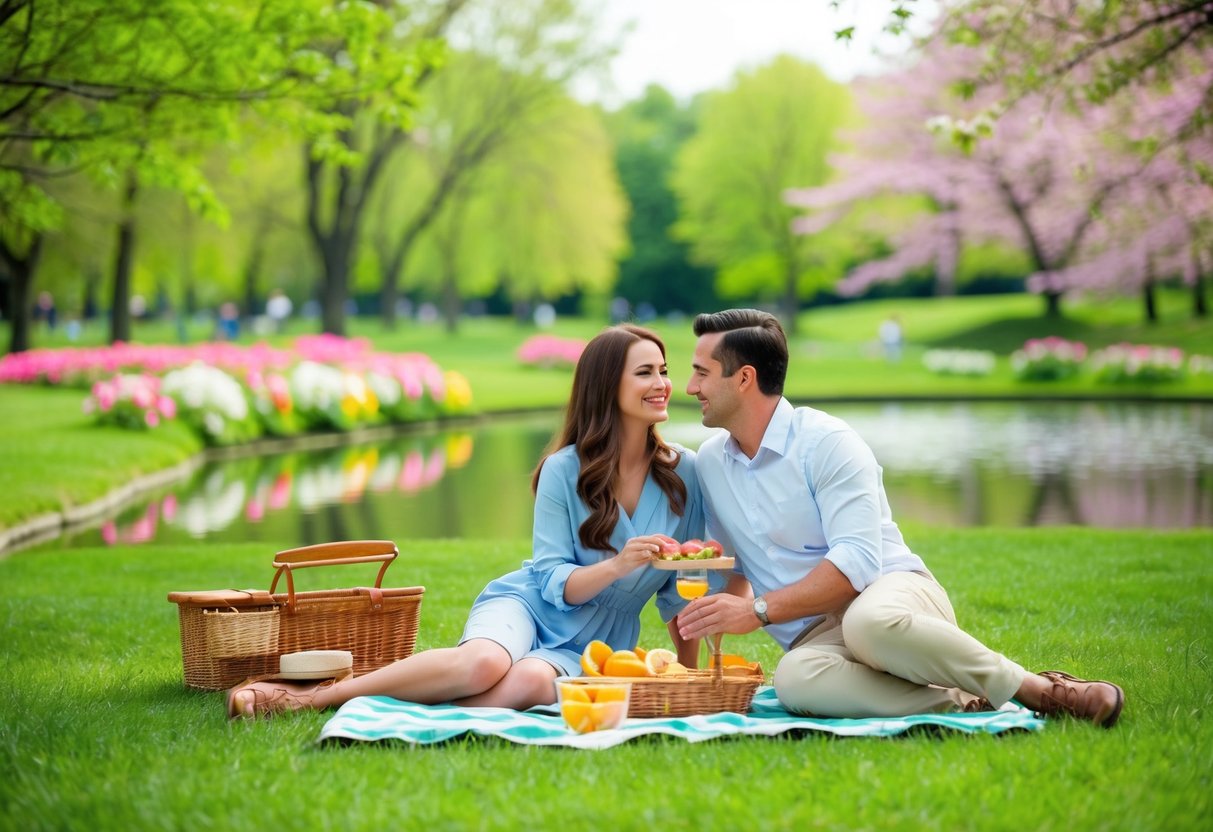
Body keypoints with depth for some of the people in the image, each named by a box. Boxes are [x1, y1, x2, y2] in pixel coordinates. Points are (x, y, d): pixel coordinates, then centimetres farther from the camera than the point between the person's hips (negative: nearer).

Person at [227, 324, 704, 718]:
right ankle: (314, 693, -25)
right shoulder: (565, 470, -7)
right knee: (485, 662, -39)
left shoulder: (683, 474, -2)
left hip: (588, 646, 2)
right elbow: (555, 583, -9)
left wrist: (689, 675, 5)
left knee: (528, 682, -37)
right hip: (527, 602, -1)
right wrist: (618, 564, -27)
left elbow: (682, 586, 7)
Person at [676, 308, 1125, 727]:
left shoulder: (826, 442, -7)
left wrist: (759, 611, -23)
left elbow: (857, 561, -18)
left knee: (870, 622, -43)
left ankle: (1034, 688, -23)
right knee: (794, 679, -37)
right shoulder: (708, 462, 11)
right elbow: (733, 567, 19)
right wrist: (726, 607, -3)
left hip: (894, 591, -3)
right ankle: (967, 705, -30)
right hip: (816, 634, 3)